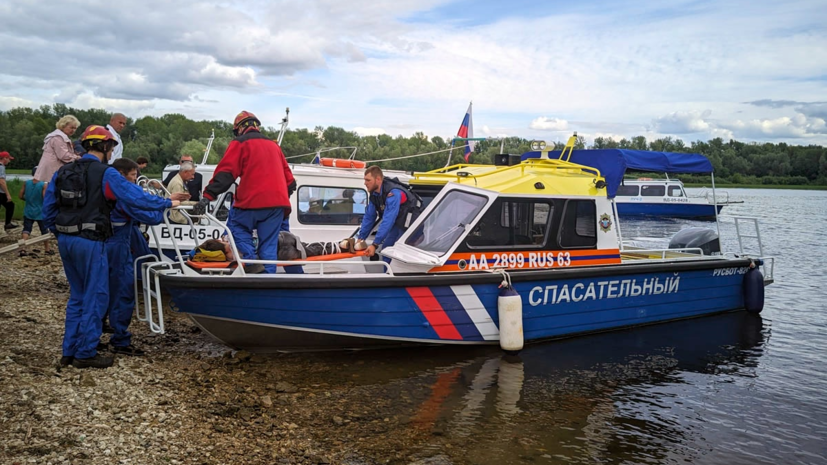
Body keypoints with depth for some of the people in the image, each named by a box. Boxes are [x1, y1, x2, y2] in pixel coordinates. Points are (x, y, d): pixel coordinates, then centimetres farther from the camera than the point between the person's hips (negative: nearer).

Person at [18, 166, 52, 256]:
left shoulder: (26, 183, -3)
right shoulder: (43, 185, -15)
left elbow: (21, 196, 1)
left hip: (28, 212, 3)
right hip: (40, 212, -3)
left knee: (26, 230, 1)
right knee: (44, 231, 13)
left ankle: (22, 249, -12)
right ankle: (47, 249, 23)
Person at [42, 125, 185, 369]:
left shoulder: (63, 172, 10)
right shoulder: (106, 174, -11)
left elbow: (48, 207, 13)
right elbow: (137, 197, -12)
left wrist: (59, 232, 21)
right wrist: (167, 203, -1)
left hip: (65, 240, 8)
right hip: (89, 242, -8)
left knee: (77, 295, 18)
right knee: (96, 297, 3)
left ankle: (69, 351, 23)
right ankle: (86, 353, 9)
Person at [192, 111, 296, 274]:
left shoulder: (240, 143, 6)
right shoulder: (274, 145, 24)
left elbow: (225, 172, -8)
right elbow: (288, 177, 25)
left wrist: (208, 196, -13)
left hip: (252, 201, -5)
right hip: (278, 202, 5)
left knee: (236, 226, 13)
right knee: (269, 245, 9)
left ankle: (250, 260, -6)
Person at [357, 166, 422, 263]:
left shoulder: (393, 193, -33)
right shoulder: (374, 193, -5)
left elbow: (387, 221, -37)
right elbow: (369, 217, 3)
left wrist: (375, 245, -38)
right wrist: (361, 238, 0)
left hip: (410, 223, -9)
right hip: (397, 222, 9)